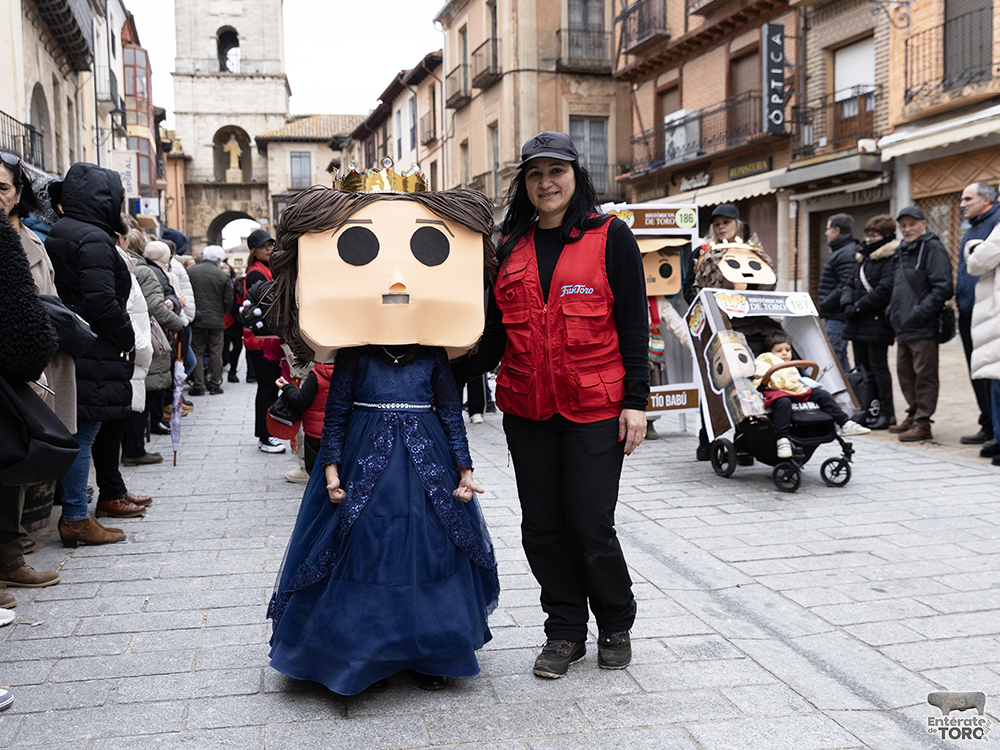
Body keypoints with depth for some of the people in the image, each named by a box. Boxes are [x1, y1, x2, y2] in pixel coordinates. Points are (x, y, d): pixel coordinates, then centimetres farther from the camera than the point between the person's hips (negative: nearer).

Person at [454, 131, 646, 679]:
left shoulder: (611, 237, 0)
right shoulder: (511, 248, 11)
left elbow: (634, 322, -2)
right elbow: (494, 331, 12)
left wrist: (635, 400, -8)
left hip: (594, 408, -4)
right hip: (526, 408, 4)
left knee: (590, 526, -1)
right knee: (542, 526, 9)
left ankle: (616, 625, 25)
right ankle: (565, 632, 26)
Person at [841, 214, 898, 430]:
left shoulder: (891, 258, -10)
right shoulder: (864, 257, 18)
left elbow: (884, 290, -19)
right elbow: (851, 284, 18)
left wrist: (858, 307, -15)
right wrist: (847, 303, -1)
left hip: (877, 323, -8)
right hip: (858, 324, 8)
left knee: (878, 367, -4)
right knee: (862, 368, 12)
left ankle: (886, 413, 4)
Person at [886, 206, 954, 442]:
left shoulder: (933, 249, -8)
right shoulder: (902, 251, 20)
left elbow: (942, 288, -17)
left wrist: (919, 313, -20)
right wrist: (894, 312, 15)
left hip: (924, 328, -9)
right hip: (903, 328, 9)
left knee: (924, 375, -5)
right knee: (905, 373, 15)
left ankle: (922, 423, -2)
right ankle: (913, 416, 26)